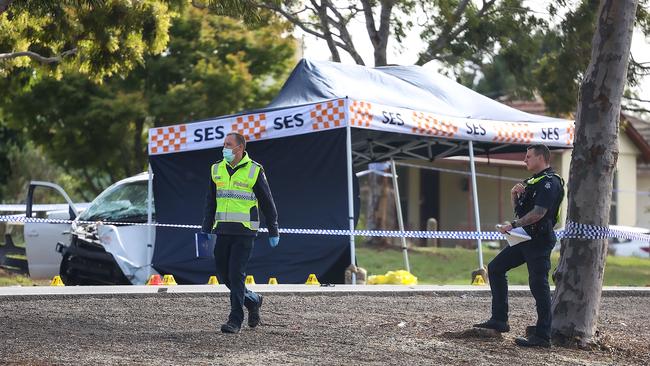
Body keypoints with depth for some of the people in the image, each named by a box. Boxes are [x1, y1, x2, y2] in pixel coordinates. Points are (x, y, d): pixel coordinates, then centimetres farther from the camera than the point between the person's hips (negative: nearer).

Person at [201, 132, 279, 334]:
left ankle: (235, 319, -4)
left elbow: (267, 203, 3)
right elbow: (210, 203, 17)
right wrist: (206, 230, 13)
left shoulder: (254, 171, -3)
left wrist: (273, 232, 3)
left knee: (236, 274, -9)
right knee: (223, 273, 7)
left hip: (244, 232, -5)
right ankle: (253, 300, 30)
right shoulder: (217, 170, 10)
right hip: (222, 231, 5)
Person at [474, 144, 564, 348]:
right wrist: (514, 194, 4)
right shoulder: (533, 181, 20)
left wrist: (513, 225, -21)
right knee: (495, 268, 10)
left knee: (538, 286, -8)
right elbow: (517, 208, 24)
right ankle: (499, 320, 12)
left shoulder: (550, 182, -13)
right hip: (525, 239, 10)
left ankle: (542, 336, -4)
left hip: (540, 241, -10)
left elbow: (539, 212, -24)